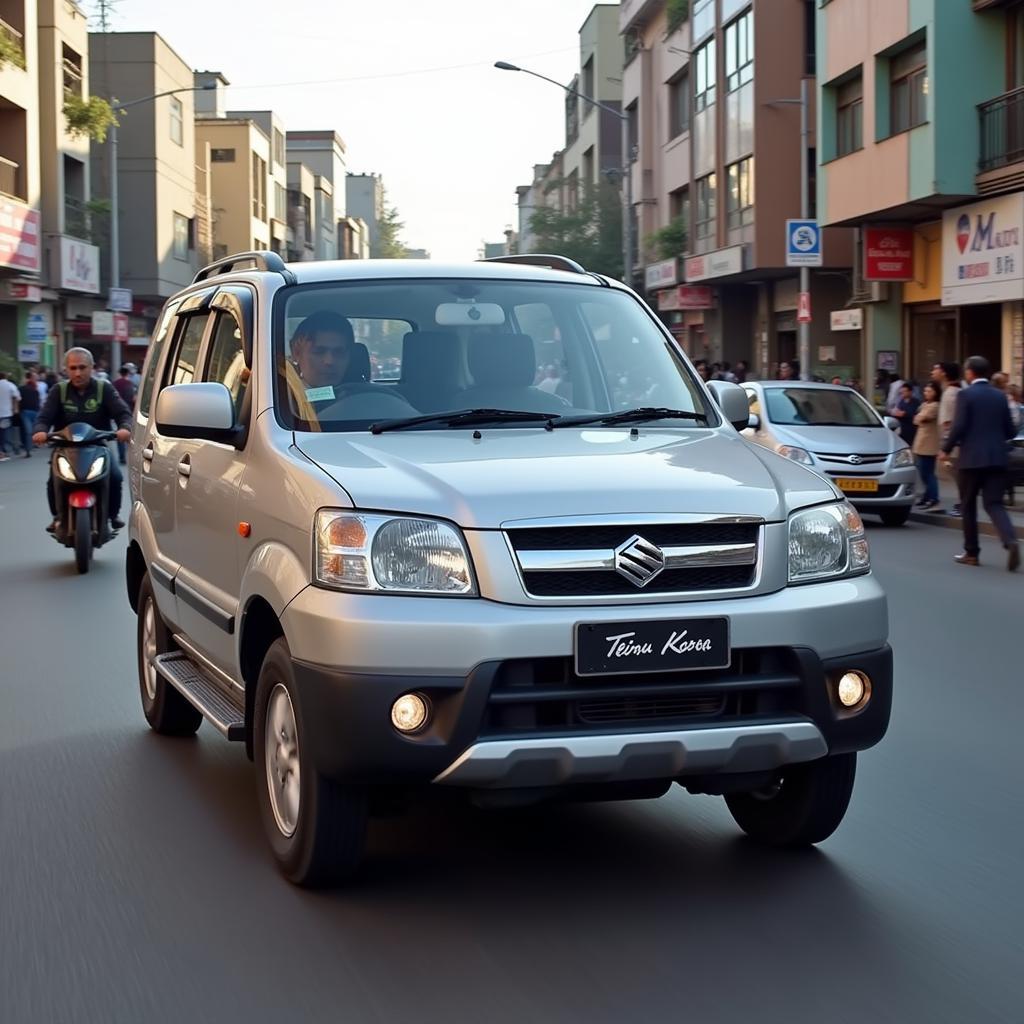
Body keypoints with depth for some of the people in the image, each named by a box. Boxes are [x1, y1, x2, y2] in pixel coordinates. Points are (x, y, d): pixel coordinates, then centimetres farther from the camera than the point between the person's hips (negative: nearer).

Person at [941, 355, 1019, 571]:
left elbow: (959, 427, -13)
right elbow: (1010, 431, 9)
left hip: (972, 458, -4)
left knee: (968, 505, 11)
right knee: (994, 504, 3)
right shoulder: (999, 396, 9)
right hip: (997, 458, 4)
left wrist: (946, 449, 0)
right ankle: (1011, 541, -22)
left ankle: (971, 552, 15)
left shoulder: (965, 395, -7)